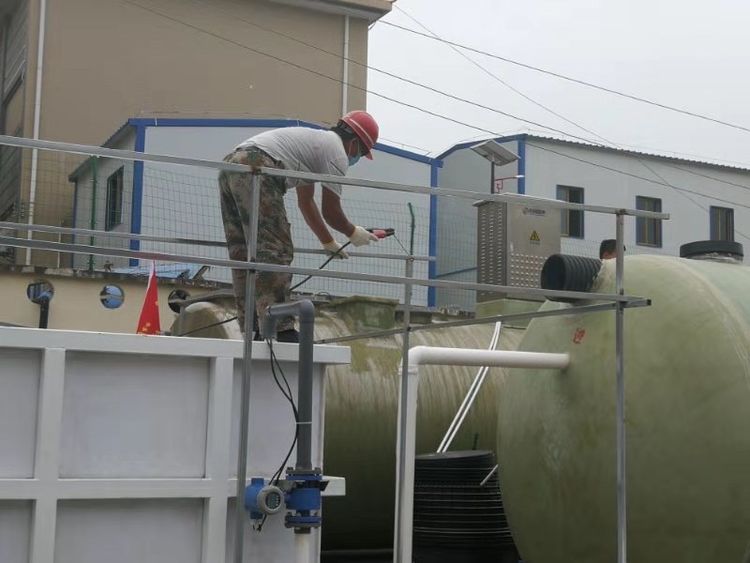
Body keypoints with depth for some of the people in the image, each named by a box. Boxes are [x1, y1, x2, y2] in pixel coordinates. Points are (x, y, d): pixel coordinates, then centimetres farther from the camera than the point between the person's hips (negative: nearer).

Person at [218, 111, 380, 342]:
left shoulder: (316, 140, 33)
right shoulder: (337, 152, 5)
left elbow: (306, 202, 40)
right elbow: (330, 212, 6)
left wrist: (329, 242, 46)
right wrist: (353, 233, 26)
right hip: (255, 170, -10)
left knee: (245, 254, 10)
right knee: (274, 252, -11)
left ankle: (253, 329, 12)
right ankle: (280, 330, -16)